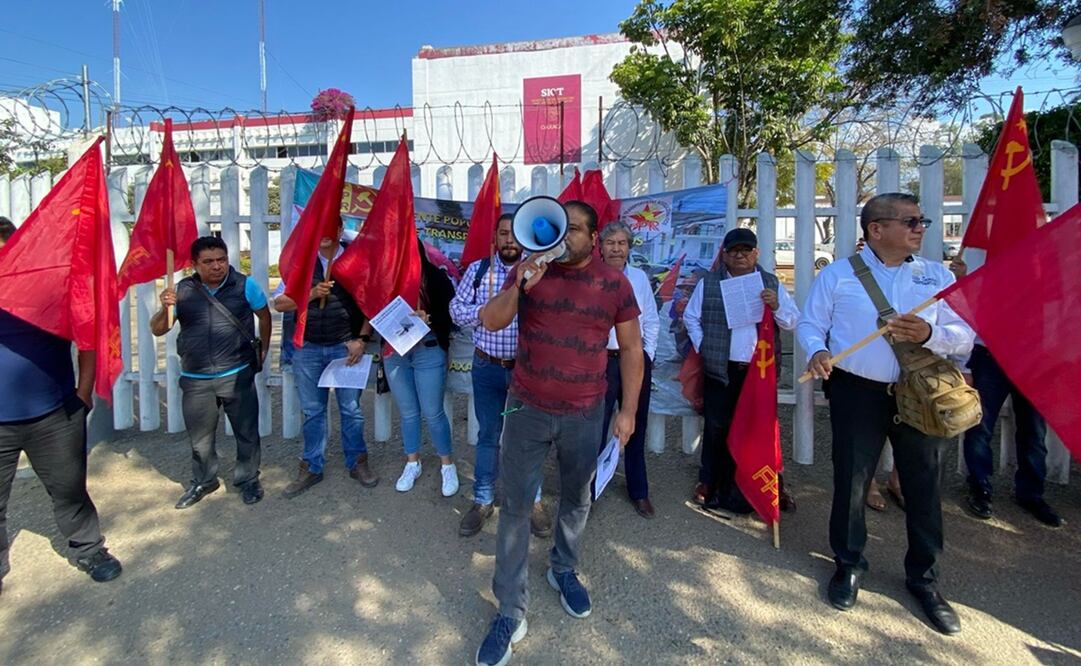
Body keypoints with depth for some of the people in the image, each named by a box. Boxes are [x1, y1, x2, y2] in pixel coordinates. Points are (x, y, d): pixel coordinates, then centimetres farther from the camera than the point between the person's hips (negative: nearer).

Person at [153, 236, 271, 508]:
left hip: (238, 375, -2)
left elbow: (265, 316, 7)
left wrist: (263, 350, 6)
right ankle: (203, 482, 38)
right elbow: (157, 330, 3)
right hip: (195, 380, 2)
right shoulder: (182, 290, 1)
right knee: (200, 437, 16)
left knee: (247, 432, 8)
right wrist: (165, 309, -17)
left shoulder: (244, 284, -5)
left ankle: (248, 480, 28)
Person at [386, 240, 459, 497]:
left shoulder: (435, 276, -4)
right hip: (394, 352, 3)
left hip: (428, 351, -3)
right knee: (408, 413, 14)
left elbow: (451, 313, -5)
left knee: (432, 413, 3)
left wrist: (428, 319, -20)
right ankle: (412, 463, 31)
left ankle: (447, 465, 22)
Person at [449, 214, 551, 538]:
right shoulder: (477, 270, 3)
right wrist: (486, 311, -16)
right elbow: (457, 309, 1)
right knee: (488, 434, 13)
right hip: (487, 366, 1)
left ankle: (533, 501, 28)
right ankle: (483, 500, 30)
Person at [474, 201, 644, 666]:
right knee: (516, 505, 3)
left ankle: (563, 570, 46)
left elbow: (631, 347, 2)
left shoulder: (614, 283, -3)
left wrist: (628, 409, 0)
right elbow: (490, 321, -6)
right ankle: (511, 612, 19)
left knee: (576, 499, 18)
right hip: (527, 408, 0)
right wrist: (519, 287, -24)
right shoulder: (530, 269, -2)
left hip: (585, 414, 1)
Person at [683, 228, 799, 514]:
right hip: (722, 370, -1)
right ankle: (710, 483, 24)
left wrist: (776, 306, -14)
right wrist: (703, 347, 0)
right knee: (717, 428, 8)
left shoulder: (772, 283, 7)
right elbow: (690, 317, 9)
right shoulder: (708, 283, 4)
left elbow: (793, 321, 5)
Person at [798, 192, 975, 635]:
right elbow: (810, 324, 2)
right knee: (850, 481, 7)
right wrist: (817, 350, -18)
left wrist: (929, 334, -17)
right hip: (858, 392, -2)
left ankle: (923, 577, 30)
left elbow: (965, 336, 3)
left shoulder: (939, 276, 9)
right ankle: (849, 565, 28)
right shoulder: (837, 274, 2)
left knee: (925, 486, 9)